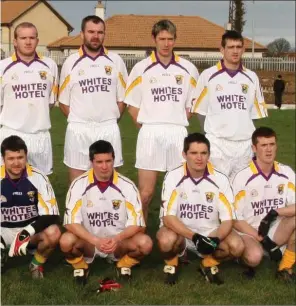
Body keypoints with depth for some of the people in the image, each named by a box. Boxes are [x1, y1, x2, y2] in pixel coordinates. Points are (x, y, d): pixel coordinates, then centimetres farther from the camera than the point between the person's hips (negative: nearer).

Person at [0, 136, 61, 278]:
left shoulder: (38, 177, -14)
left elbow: (51, 216, -17)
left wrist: (28, 233, -31)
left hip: (32, 230, -1)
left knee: (53, 233, -33)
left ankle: (37, 264, 0)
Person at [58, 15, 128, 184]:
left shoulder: (116, 61, 4)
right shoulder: (71, 62, 2)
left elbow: (122, 97, 8)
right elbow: (64, 101, 7)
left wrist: (110, 119, 5)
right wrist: (78, 120, 2)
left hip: (109, 128, 1)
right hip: (79, 129, 0)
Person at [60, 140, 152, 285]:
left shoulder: (127, 186, -11)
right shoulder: (79, 185, -12)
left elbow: (137, 223, -11)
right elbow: (71, 222, -15)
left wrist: (117, 239, -30)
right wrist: (96, 241, -30)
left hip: (119, 243, 1)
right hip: (89, 242, 0)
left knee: (145, 243, -28)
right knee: (66, 241, -32)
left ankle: (124, 265, 6)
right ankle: (80, 266, 3)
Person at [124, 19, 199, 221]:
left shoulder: (188, 69, 7)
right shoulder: (141, 68, 3)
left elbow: (192, 103, 14)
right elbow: (132, 104, 8)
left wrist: (177, 121, 6)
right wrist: (146, 125, 1)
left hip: (178, 134, 2)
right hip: (150, 134, -1)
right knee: (146, 192, -2)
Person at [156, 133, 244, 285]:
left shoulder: (220, 179, -11)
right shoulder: (173, 177, -15)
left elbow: (227, 220, -10)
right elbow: (168, 218, -19)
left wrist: (216, 240, -30)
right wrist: (194, 237, -31)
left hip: (210, 234, 2)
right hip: (180, 232, -2)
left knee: (236, 246, -26)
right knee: (166, 240, -35)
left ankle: (210, 263, 7)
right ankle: (171, 263, 1)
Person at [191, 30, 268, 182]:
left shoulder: (252, 77, 8)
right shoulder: (208, 75, 0)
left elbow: (256, 113, 14)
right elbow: (200, 109, 6)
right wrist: (212, 132, 4)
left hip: (245, 144, 3)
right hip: (217, 144, -3)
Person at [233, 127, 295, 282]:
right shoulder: (243, 177, -14)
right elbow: (236, 219, -11)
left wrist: (274, 213, -24)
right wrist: (262, 240, -15)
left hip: (276, 230, 4)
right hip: (249, 232, -4)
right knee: (254, 257, -35)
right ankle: (244, 253, 4)